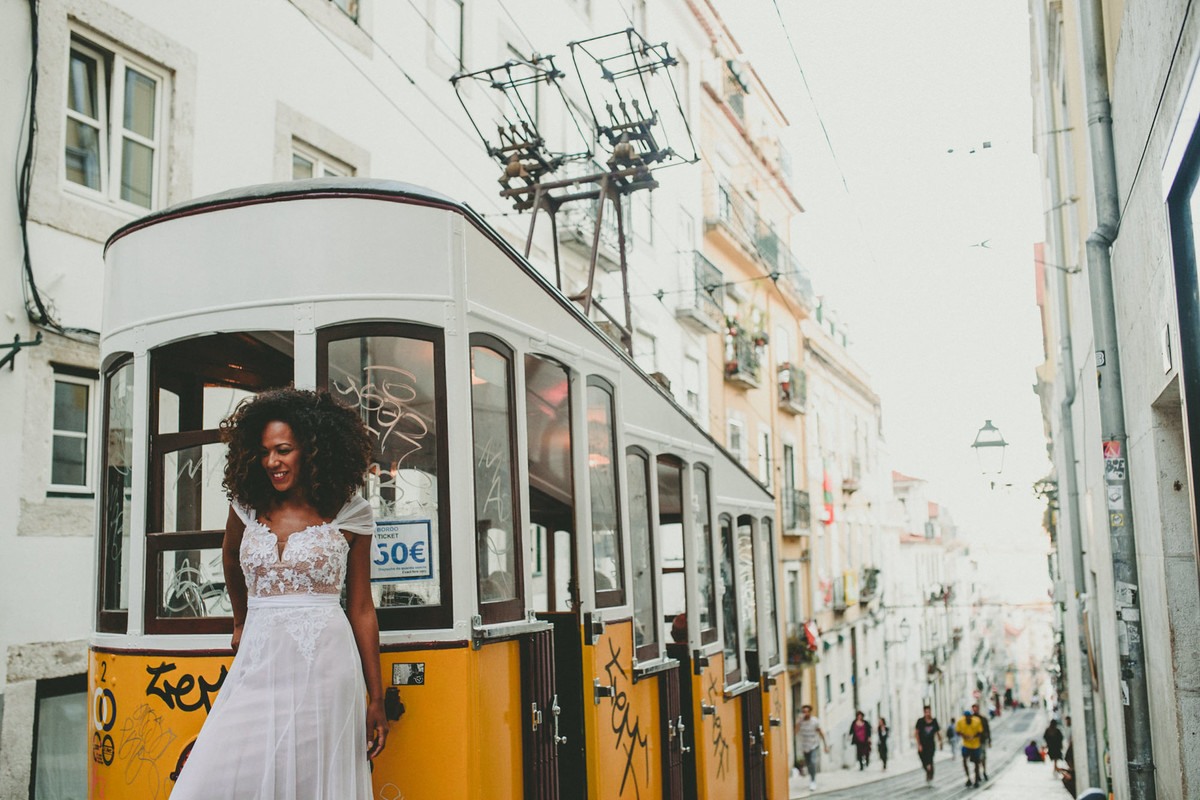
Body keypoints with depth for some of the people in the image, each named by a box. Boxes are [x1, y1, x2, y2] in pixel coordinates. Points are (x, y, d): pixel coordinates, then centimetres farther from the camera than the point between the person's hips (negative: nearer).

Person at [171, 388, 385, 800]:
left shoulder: (348, 515, -1)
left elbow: (361, 609, 2)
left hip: (322, 663, -3)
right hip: (258, 662, 3)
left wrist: (375, 699, 1)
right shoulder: (247, 507, 7)